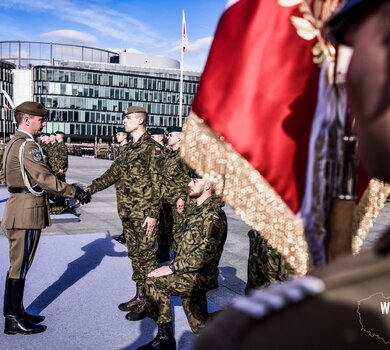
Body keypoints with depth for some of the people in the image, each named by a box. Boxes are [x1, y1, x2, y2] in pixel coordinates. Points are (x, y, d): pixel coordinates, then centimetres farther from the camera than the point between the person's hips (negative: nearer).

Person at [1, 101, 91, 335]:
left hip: (22, 208, 10)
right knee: (20, 267, -2)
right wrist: (74, 192, -18)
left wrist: (68, 191, 14)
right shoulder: (27, 145, -17)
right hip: (27, 211, -10)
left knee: (20, 265, 16)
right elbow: (44, 179, -24)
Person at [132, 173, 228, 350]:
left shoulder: (213, 214, -19)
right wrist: (174, 265, 6)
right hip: (191, 272, 9)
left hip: (201, 275, -9)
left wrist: (173, 268, -23)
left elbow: (205, 253, -26)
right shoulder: (196, 210, 12)